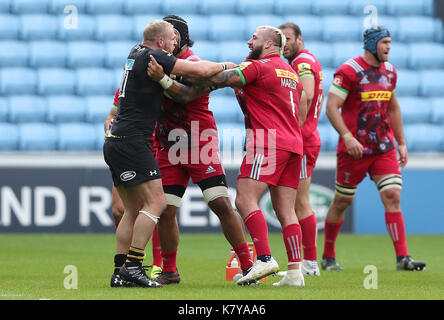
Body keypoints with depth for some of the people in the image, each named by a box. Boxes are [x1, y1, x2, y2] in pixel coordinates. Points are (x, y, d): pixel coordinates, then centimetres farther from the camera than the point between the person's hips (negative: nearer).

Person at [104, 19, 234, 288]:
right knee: (156, 202, -11)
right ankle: (133, 266, -17)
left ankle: (120, 273, 5)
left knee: (133, 210, 10)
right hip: (130, 142, -10)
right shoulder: (153, 57, -10)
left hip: (116, 143, 10)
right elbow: (201, 70, -12)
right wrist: (224, 66, 7)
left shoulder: (137, 53, 15)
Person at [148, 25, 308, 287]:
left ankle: (265, 258, -23)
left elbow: (218, 80, -9)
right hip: (293, 142, 8)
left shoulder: (258, 67, -4)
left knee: (245, 200, -11)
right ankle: (295, 272, -3)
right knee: (286, 211, 5)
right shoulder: (292, 72, 22)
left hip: (268, 140, -8)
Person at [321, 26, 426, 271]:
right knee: (342, 201, 6)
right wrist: (347, 136, -26)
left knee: (393, 196, -8)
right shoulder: (349, 71, -11)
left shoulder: (389, 71, 10)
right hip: (354, 148, -5)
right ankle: (328, 257, 22)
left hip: (384, 147, 5)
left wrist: (401, 143, 19)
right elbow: (331, 107, -16)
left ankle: (402, 258, -11)